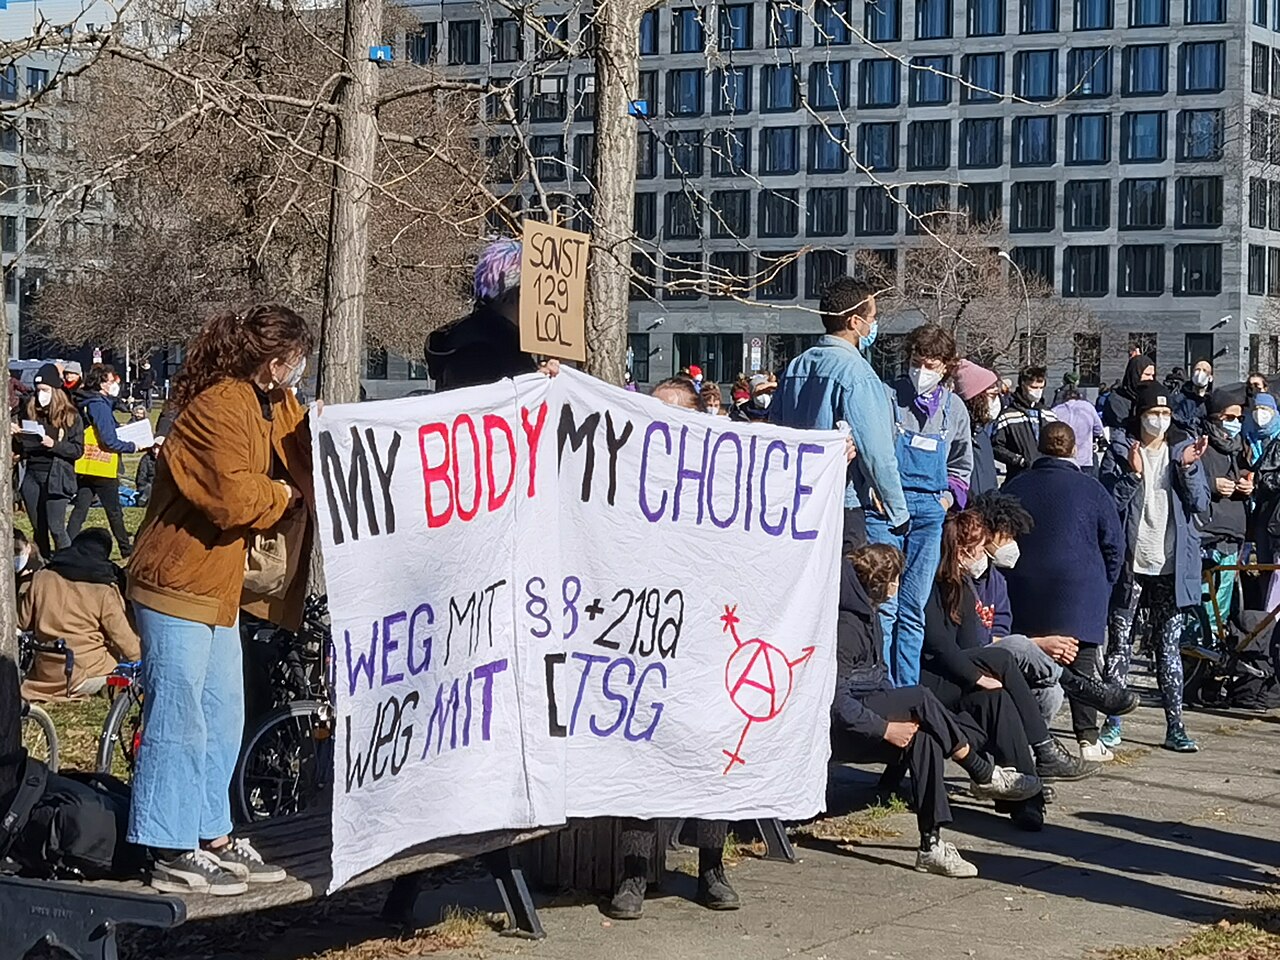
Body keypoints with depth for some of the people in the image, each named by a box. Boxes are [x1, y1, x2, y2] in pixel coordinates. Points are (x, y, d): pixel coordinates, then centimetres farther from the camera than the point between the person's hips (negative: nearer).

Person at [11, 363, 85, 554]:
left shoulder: (70, 417, -3)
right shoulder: (30, 413, 8)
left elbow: (78, 450, -7)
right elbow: (19, 449, 13)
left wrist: (54, 444, -20)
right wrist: (16, 436, -8)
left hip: (56, 479, -5)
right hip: (31, 477, 5)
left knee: (56, 528, -9)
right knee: (39, 530, 10)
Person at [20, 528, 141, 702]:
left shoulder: (42, 578, -2)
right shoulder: (104, 591, -12)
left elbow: (23, 621, 6)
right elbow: (122, 634, -7)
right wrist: (140, 657, 11)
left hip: (46, 675, 5)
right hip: (89, 676, -5)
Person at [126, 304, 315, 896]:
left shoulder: (275, 408, 12)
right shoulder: (221, 408, -20)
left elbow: (307, 457, 8)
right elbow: (234, 498, -26)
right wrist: (283, 493, -10)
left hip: (217, 588, 11)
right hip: (177, 584, -11)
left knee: (223, 718, 15)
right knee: (179, 719, -6)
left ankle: (213, 840, 23)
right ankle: (172, 857, -1)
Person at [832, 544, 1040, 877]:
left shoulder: (867, 615, 15)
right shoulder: (843, 625, -18)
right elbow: (834, 698, -24)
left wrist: (904, 716, 3)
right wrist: (886, 728, -23)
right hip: (839, 728, -10)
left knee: (924, 736, -21)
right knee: (920, 699, -28)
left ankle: (932, 845, -25)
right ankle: (985, 776, -15)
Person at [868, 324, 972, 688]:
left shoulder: (954, 408, 11)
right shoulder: (888, 398, -4)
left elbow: (961, 465, 25)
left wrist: (948, 498, 12)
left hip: (929, 513, 4)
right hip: (885, 508, -4)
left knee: (913, 612, 6)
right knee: (884, 606, -9)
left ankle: (908, 692, 11)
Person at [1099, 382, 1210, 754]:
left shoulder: (1183, 449, 7)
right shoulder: (1120, 450, 1)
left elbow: (1200, 503, 1)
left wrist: (1188, 468, -13)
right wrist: (1133, 474, -20)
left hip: (1170, 565, 1)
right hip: (1129, 560, -1)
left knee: (1169, 647, 4)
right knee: (1120, 643, 5)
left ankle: (1175, 726, 6)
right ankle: (1113, 721, 13)